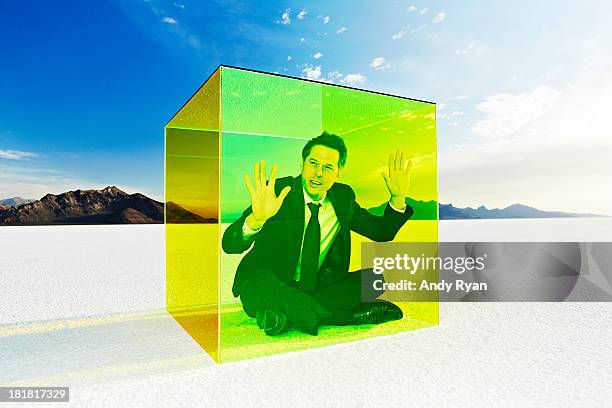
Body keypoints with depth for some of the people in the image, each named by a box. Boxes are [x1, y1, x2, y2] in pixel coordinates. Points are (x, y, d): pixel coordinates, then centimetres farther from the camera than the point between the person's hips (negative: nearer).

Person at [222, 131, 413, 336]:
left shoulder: (344, 196, 3)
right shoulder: (278, 191, -12)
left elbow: (382, 233, 13)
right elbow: (229, 245, -20)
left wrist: (398, 198, -5)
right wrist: (257, 219, -43)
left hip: (318, 287, 4)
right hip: (273, 287, -4)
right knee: (259, 284, -36)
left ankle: (291, 314, -21)